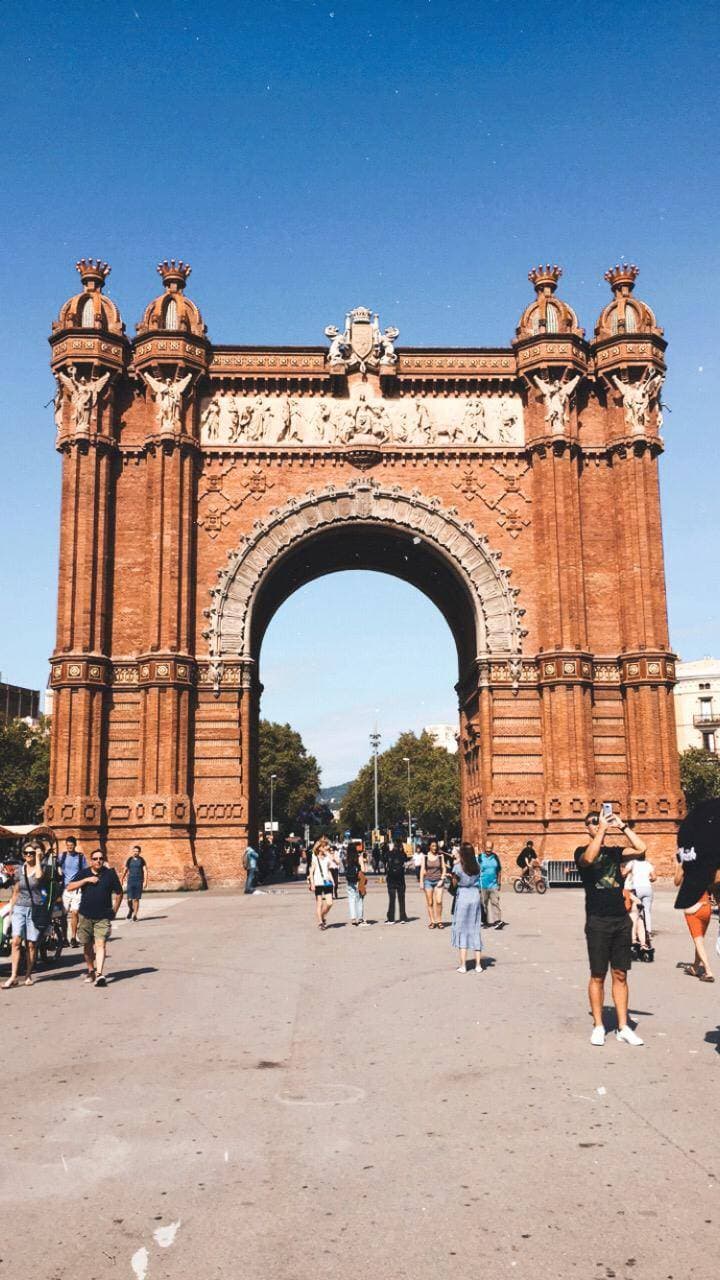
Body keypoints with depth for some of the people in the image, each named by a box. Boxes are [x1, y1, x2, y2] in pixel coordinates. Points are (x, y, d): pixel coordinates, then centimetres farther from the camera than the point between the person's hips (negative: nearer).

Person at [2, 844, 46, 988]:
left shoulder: (42, 868, 2)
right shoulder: (19, 870, 12)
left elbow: (39, 875, -23)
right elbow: (16, 892, 18)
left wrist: (38, 858, -13)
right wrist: (12, 908, 13)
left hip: (36, 909, -2)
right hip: (20, 908, 2)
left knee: (31, 944, 0)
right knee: (16, 941, -11)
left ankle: (28, 975, 11)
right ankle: (13, 977, -12)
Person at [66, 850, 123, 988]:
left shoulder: (110, 874, 1)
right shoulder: (84, 874, 5)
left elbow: (118, 893, 9)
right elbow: (70, 887, -5)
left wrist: (114, 911, 6)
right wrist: (86, 880, -14)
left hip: (103, 917, -3)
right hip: (85, 916, 3)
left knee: (100, 944, -15)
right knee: (87, 945, 12)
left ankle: (99, 974, -21)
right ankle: (91, 971, 29)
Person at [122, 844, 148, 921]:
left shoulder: (141, 860, 2)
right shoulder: (129, 860, 6)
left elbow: (145, 871, -1)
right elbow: (125, 870, 17)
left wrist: (145, 881, -9)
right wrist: (122, 879, 20)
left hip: (139, 882, -1)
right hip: (130, 881, 1)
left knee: (136, 899, 0)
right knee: (129, 899, -5)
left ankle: (135, 914, 10)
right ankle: (130, 910, 24)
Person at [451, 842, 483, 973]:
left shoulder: (458, 867, -10)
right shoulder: (477, 867, 2)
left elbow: (454, 883, -1)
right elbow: (478, 881, 7)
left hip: (462, 897, -4)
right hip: (475, 897, 4)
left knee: (462, 929, 4)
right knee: (475, 930, 11)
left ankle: (463, 965, 2)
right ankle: (478, 964, 12)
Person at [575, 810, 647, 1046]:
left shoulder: (615, 851, 12)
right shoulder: (582, 851, 1)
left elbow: (641, 848, -4)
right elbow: (589, 858, -23)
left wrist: (622, 826, -6)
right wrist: (602, 830, -19)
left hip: (621, 920, 4)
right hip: (597, 922, -4)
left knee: (620, 975, 7)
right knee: (598, 976, 2)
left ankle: (623, 1027, 13)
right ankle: (598, 1026, 12)